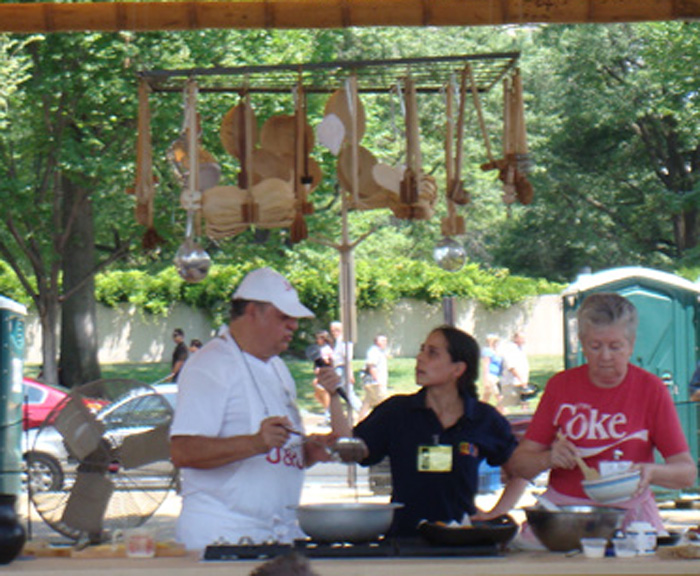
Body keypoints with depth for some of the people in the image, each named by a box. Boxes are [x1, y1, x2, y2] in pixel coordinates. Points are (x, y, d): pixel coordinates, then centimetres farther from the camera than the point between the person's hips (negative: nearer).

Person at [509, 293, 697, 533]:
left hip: (628, 514, -2)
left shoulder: (651, 389, 1)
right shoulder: (560, 385, 5)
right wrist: (548, 459, -15)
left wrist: (650, 472, -19)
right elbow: (520, 463, 7)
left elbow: (687, 472, 1)